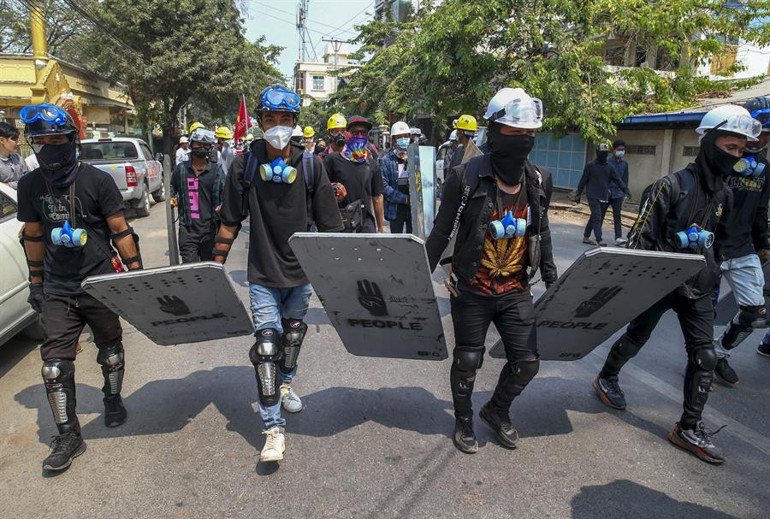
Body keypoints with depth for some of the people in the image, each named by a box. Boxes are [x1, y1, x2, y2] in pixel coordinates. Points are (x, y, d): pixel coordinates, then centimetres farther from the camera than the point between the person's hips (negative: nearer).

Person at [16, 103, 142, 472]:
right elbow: (33, 235, 13)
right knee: (55, 365, 0)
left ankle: (113, 400, 39)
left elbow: (120, 231, -6)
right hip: (57, 290, 3)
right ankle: (68, 436, 12)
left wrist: (136, 272, -7)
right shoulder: (30, 185, 4)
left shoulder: (97, 180, -9)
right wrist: (36, 282, 15)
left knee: (110, 349, 13)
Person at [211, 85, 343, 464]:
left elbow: (329, 225, -5)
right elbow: (230, 222, 0)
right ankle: (274, 429, 0)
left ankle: (285, 383, 49)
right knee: (266, 344, -8)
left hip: (301, 270, 2)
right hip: (263, 274, -2)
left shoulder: (310, 166, -7)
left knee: (293, 334, 21)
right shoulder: (245, 166, -7)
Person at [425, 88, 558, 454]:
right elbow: (441, 233, -7)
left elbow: (541, 233, 13)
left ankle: (497, 410, 37)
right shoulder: (466, 177, -15)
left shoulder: (539, 181, 0)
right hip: (471, 292, -4)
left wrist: (551, 279, 15)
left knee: (527, 362, 7)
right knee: (467, 360, 10)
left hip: (517, 291, 4)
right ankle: (464, 420, 37)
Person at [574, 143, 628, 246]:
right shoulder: (590, 165, -1)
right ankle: (599, 240, -19)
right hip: (593, 197, -6)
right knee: (597, 218, -13)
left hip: (604, 198, 6)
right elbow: (583, 181, 1)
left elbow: (617, 179, 10)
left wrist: (625, 189, -4)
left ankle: (586, 237, 21)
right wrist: (578, 194, 1)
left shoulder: (609, 167, 13)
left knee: (594, 218, 11)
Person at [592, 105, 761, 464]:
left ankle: (689, 428, 12)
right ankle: (606, 379, 38)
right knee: (636, 337, 11)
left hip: (697, 288, 6)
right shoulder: (673, 186, -15)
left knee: (705, 357, 2)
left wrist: (715, 282, 18)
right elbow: (641, 235, -15)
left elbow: (717, 243, 18)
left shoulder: (723, 195, 7)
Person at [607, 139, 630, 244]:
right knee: (601, 215, 6)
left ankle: (618, 237, -11)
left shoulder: (624, 163, 9)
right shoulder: (608, 162, -4)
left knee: (617, 216, -4)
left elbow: (625, 179, 15)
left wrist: (626, 191, 11)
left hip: (618, 193, 3)